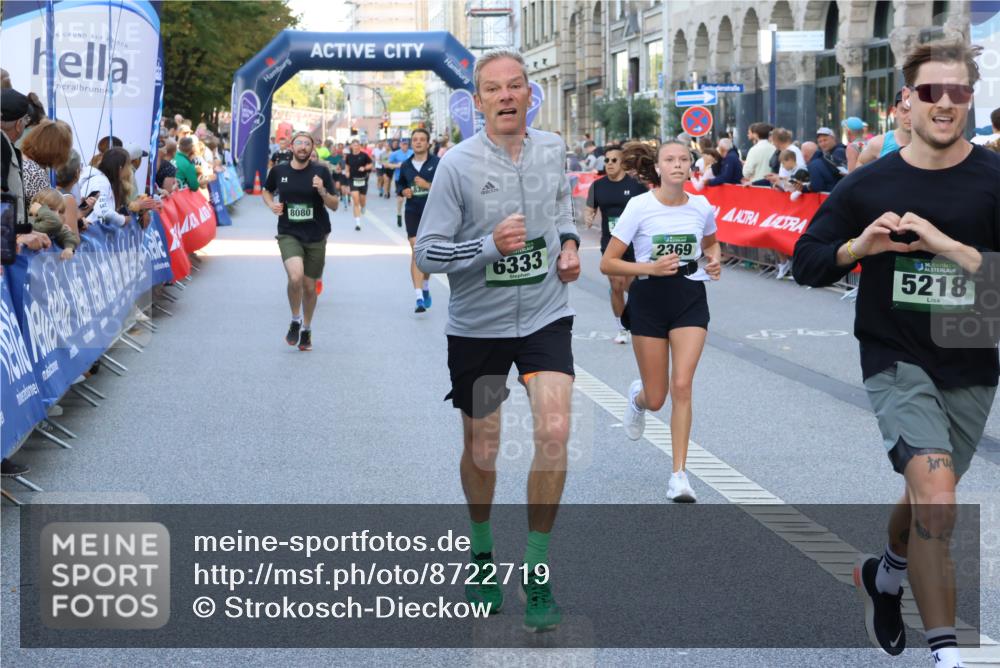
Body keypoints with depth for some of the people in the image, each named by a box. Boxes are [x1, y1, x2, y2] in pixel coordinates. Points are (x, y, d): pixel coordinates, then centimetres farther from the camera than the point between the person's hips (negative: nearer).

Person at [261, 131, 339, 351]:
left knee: (309, 286, 9)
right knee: (295, 277, -24)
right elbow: (266, 191, 20)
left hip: (316, 237, 1)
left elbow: (334, 205, -2)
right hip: (288, 234, -1)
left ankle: (306, 329, 32)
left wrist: (322, 191, -20)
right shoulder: (278, 171, 0)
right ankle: (295, 321, 1)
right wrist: (271, 204, -1)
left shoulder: (321, 172, -4)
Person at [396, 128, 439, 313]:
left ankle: (425, 288, 39)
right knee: (416, 251, -11)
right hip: (413, 212, 1)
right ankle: (419, 298, -17)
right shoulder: (406, 165, 5)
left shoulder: (437, 163, -6)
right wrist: (403, 191, 1)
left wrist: (428, 185, -21)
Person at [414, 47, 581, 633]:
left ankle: (537, 571, -1)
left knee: (554, 433, -16)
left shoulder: (553, 149, 0)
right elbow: (428, 254, -12)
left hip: (546, 315, 2)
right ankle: (483, 553, 37)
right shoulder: (458, 164, -12)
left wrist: (569, 245, 2)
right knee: (481, 449, 10)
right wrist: (491, 244, -26)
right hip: (477, 325, -1)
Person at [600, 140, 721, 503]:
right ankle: (637, 396, 46)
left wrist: (715, 261, 1)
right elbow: (607, 264, -9)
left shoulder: (702, 207, 0)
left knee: (682, 386, -13)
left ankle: (679, 475, -5)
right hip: (649, 300, -1)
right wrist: (650, 267, -22)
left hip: (691, 299, 2)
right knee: (656, 399, 5)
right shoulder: (639, 207, -10)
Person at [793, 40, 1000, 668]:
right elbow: (807, 261, 5)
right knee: (936, 492, -20)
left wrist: (947, 246, -24)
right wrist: (858, 246, -14)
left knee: (928, 498, 17)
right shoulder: (869, 184, -1)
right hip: (896, 359, -2)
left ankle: (885, 575, 49)